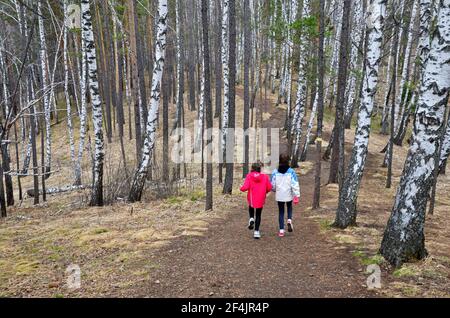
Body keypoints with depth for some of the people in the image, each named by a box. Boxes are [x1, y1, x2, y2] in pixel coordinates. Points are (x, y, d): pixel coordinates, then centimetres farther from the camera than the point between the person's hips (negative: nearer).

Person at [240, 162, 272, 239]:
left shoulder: (249, 176, -8)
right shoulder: (264, 176, -2)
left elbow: (245, 187, -17)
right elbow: (269, 188, -1)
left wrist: (241, 189, 5)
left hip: (251, 199, 0)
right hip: (261, 199, 1)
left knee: (251, 208, 33)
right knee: (258, 215, 15)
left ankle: (251, 218, 7)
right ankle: (256, 231, 10)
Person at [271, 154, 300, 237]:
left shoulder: (275, 172, -6)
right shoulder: (291, 171, -10)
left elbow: (272, 185, 0)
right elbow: (295, 184, -14)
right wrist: (297, 196, -12)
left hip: (279, 196, 1)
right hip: (289, 195, 0)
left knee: (281, 212, 12)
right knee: (289, 207, 27)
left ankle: (281, 230, 9)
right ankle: (289, 220, 1)